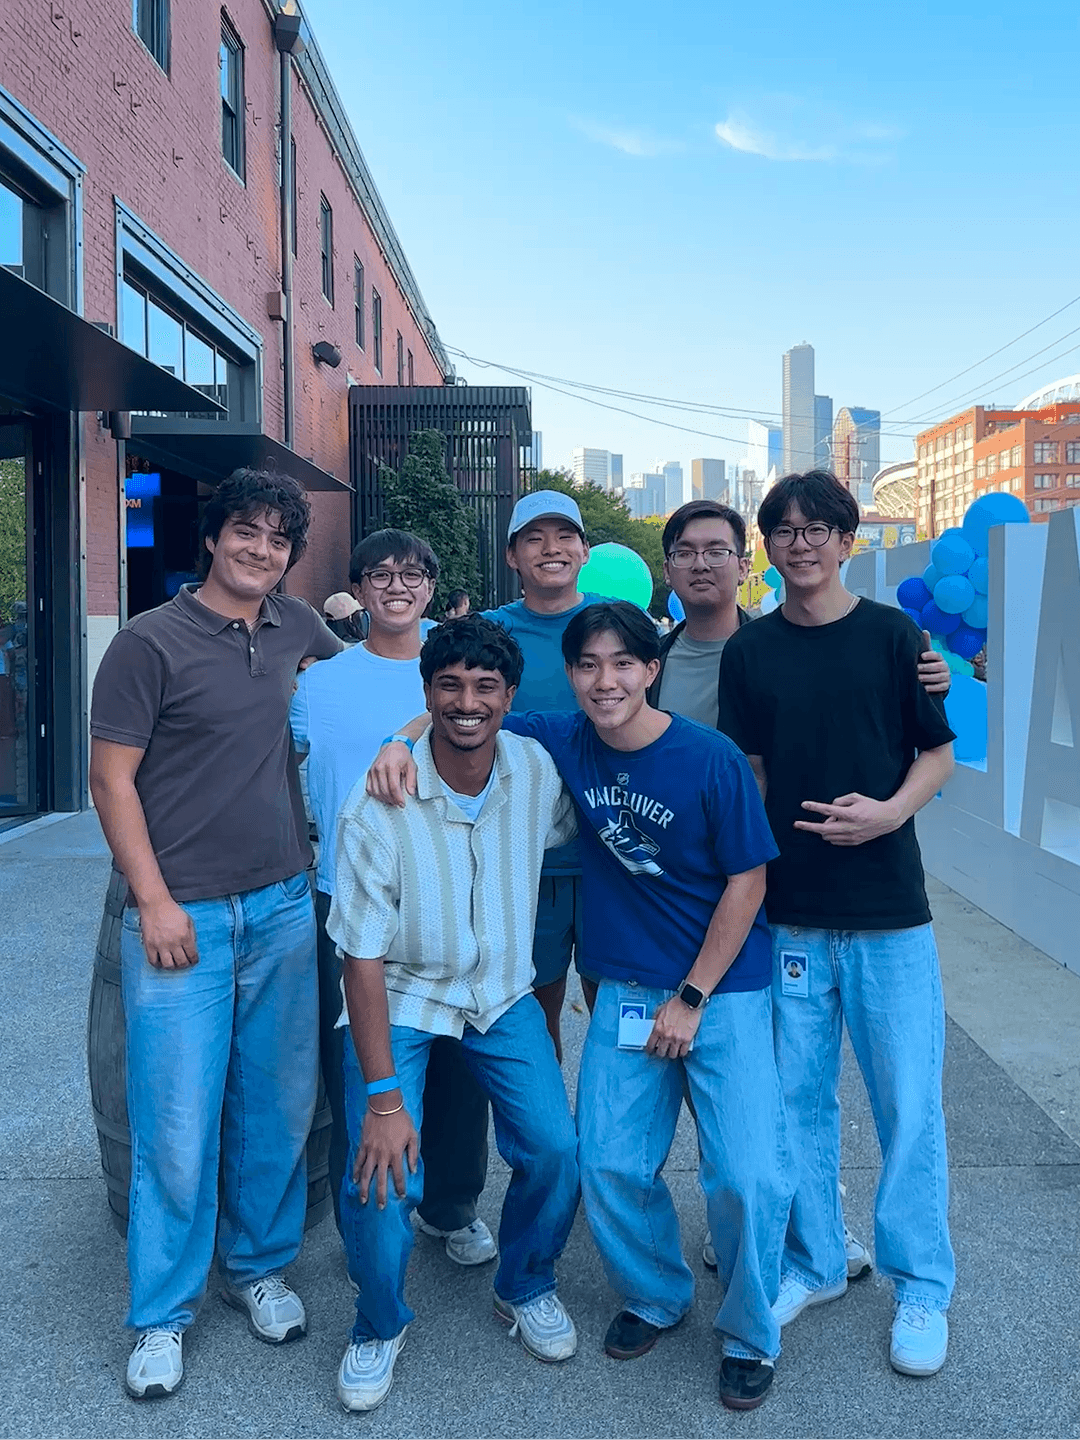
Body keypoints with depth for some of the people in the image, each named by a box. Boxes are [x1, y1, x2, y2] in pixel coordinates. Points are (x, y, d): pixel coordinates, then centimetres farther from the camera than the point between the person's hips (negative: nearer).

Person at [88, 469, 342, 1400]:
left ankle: (259, 1267, 35)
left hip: (284, 908, 5)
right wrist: (154, 902, -11)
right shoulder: (150, 642, -6)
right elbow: (112, 780, -6)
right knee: (179, 1123, 1)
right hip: (182, 915, -4)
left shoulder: (295, 626, 8)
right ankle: (164, 1315, 22)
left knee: (279, 1106, 13)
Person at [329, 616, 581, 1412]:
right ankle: (380, 1326, 16)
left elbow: (576, 837, 11)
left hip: (502, 994, 3)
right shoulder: (381, 801, -23)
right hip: (400, 997, -3)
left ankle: (526, 1287, 22)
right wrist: (382, 1096, -20)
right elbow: (364, 957, -19)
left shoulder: (539, 770, -12)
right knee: (383, 1178, -16)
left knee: (556, 1149, -10)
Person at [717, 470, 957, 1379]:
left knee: (908, 1102, 4)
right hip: (788, 911, 2)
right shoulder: (749, 651, 5)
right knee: (799, 1097, 11)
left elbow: (939, 753, 3)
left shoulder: (893, 636, 0)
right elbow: (747, 776, 7)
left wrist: (891, 810, -16)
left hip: (887, 908, -2)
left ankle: (922, 1287, 23)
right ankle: (812, 1262, 30)